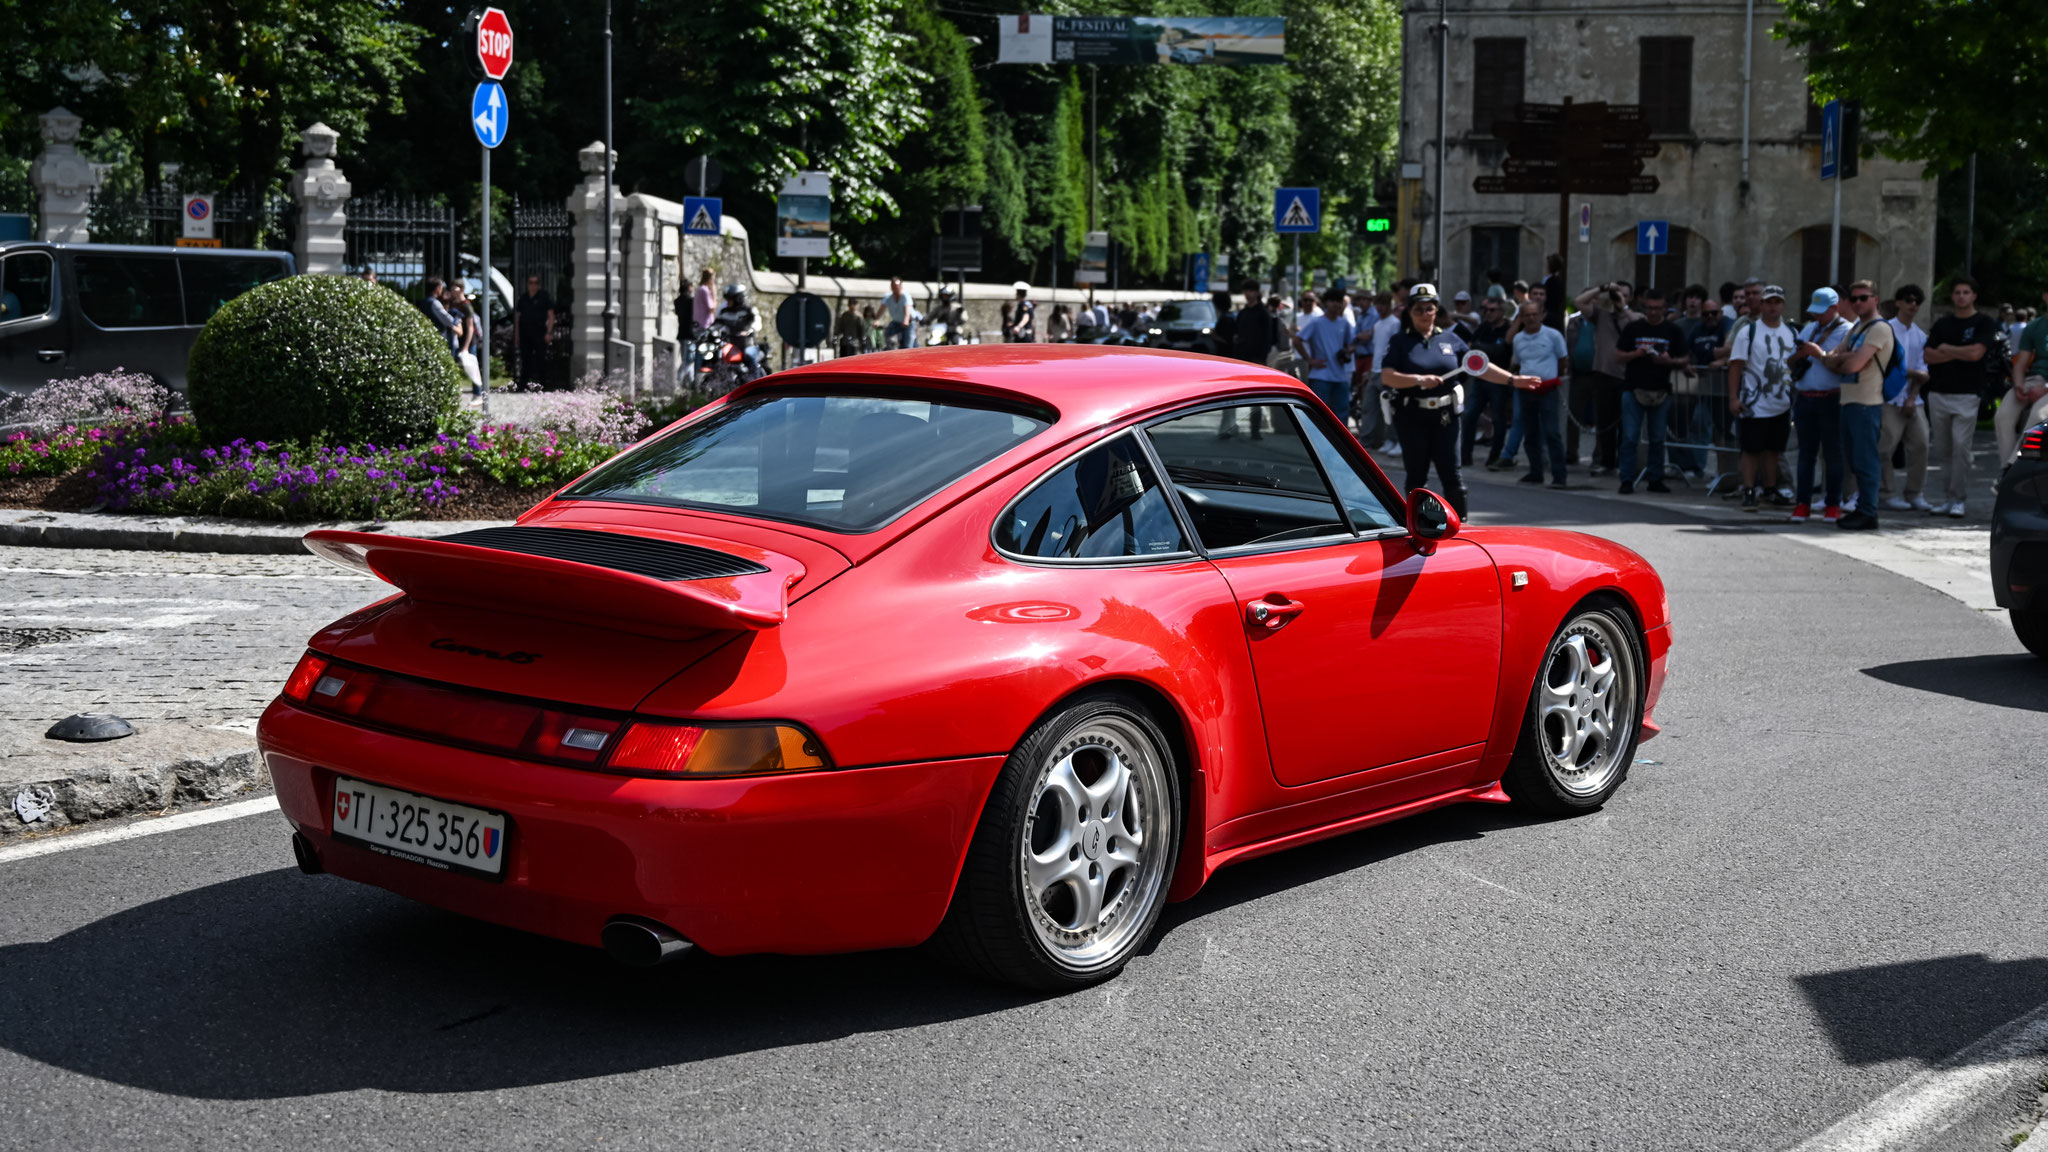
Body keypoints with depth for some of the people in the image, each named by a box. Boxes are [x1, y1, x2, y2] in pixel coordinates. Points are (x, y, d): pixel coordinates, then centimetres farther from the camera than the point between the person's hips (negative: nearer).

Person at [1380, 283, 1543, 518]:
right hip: (1412, 418, -2)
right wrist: (1420, 380, -24)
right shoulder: (1399, 341, 1)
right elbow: (1387, 376, -12)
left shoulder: (1449, 339, 9)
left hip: (1445, 416, 2)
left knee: (1452, 475, 1)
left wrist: (1512, 379, 1)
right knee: (1417, 477, 5)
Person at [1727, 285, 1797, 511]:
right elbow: (1736, 366, -7)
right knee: (1751, 450, -2)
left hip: (1782, 404, 4)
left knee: (1773, 449, 12)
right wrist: (1733, 397, -14)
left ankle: (1771, 490, 21)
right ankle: (1749, 493, 2)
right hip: (1754, 404, -4)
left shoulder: (1791, 332, 9)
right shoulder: (1748, 332, -5)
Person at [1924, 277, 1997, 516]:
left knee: (1960, 446, -12)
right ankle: (1950, 497, 11)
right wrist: (1960, 354, -6)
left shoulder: (1984, 324, 2)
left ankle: (1959, 499, -8)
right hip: (1938, 393, 5)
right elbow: (1929, 356, 4)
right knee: (1944, 449, 5)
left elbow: (1976, 353, -13)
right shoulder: (1942, 324, 15)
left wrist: (1947, 349, 0)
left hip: (1967, 393, -5)